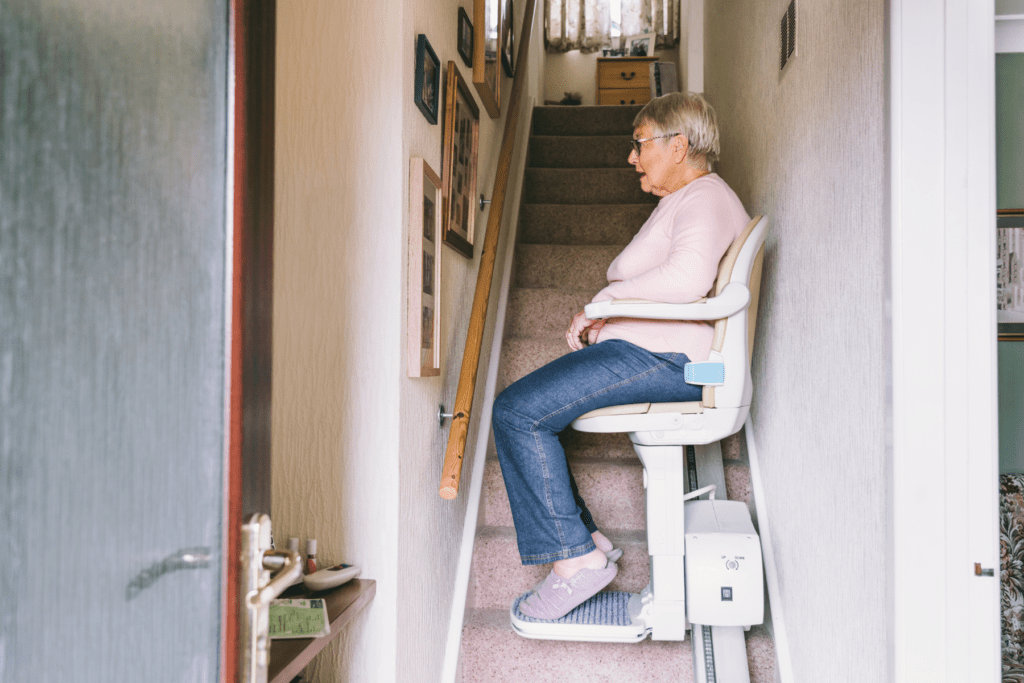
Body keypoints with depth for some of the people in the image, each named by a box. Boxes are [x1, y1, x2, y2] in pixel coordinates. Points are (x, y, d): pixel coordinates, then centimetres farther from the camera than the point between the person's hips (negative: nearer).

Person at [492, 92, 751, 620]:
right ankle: (585, 538, 6)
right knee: (523, 409, 7)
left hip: (667, 358, -11)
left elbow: (688, 277, -28)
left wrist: (600, 304, -17)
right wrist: (603, 323, 7)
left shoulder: (704, 197, -7)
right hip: (652, 354, 11)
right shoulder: (683, 199, 27)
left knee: (518, 411, -19)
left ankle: (576, 557, -13)